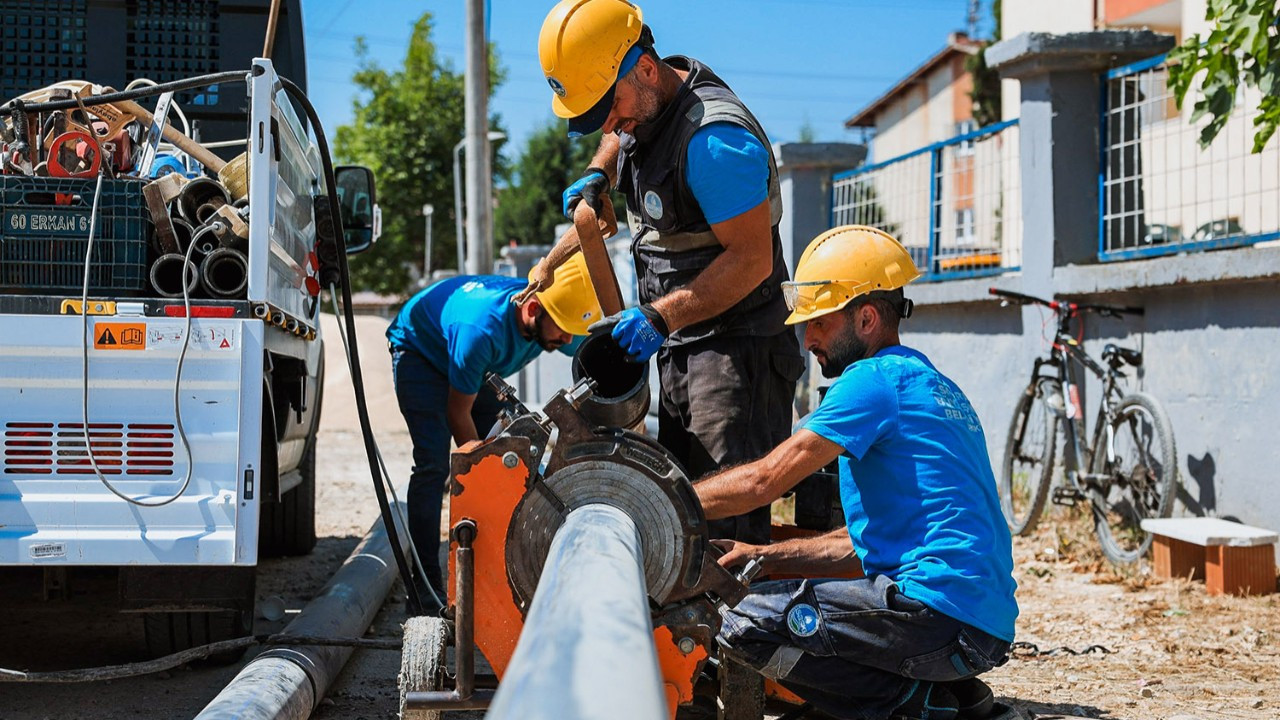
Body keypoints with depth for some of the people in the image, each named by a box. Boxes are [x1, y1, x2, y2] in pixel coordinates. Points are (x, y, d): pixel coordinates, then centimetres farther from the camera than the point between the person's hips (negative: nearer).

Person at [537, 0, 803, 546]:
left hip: (734, 349, -10)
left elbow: (752, 260, -26)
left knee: (729, 512, -14)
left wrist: (659, 318, -28)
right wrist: (598, 173, 11)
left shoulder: (713, 138, -25)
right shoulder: (641, 108, 6)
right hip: (680, 346, 10)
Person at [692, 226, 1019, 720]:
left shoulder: (875, 379, -8)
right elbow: (871, 540, 23)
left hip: (940, 612, -10)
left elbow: (763, 481, -10)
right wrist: (760, 556, 16)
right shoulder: (933, 383, 22)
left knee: (740, 624, -14)